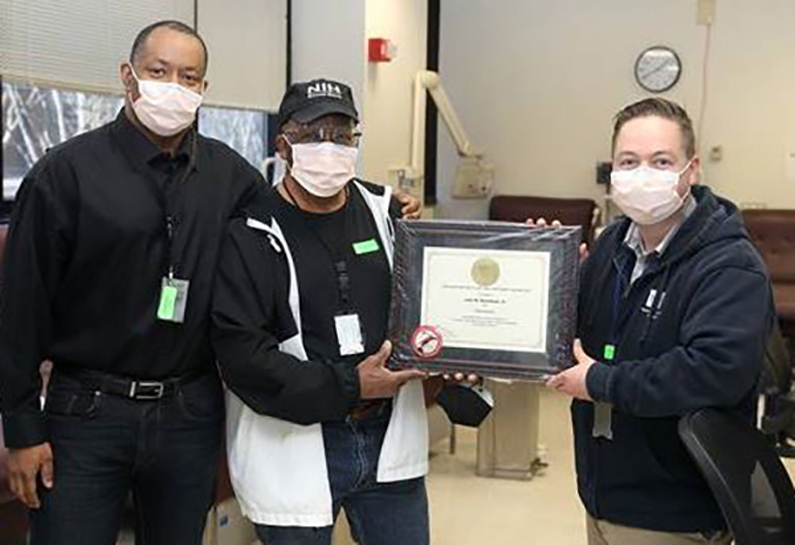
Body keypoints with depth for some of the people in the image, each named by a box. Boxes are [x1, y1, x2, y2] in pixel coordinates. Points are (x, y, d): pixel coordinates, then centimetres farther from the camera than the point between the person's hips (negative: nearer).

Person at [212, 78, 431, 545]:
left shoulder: (386, 213, 5)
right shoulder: (250, 236, -9)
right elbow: (240, 351, -17)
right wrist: (347, 387, -18)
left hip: (390, 438, 4)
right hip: (294, 445, -4)